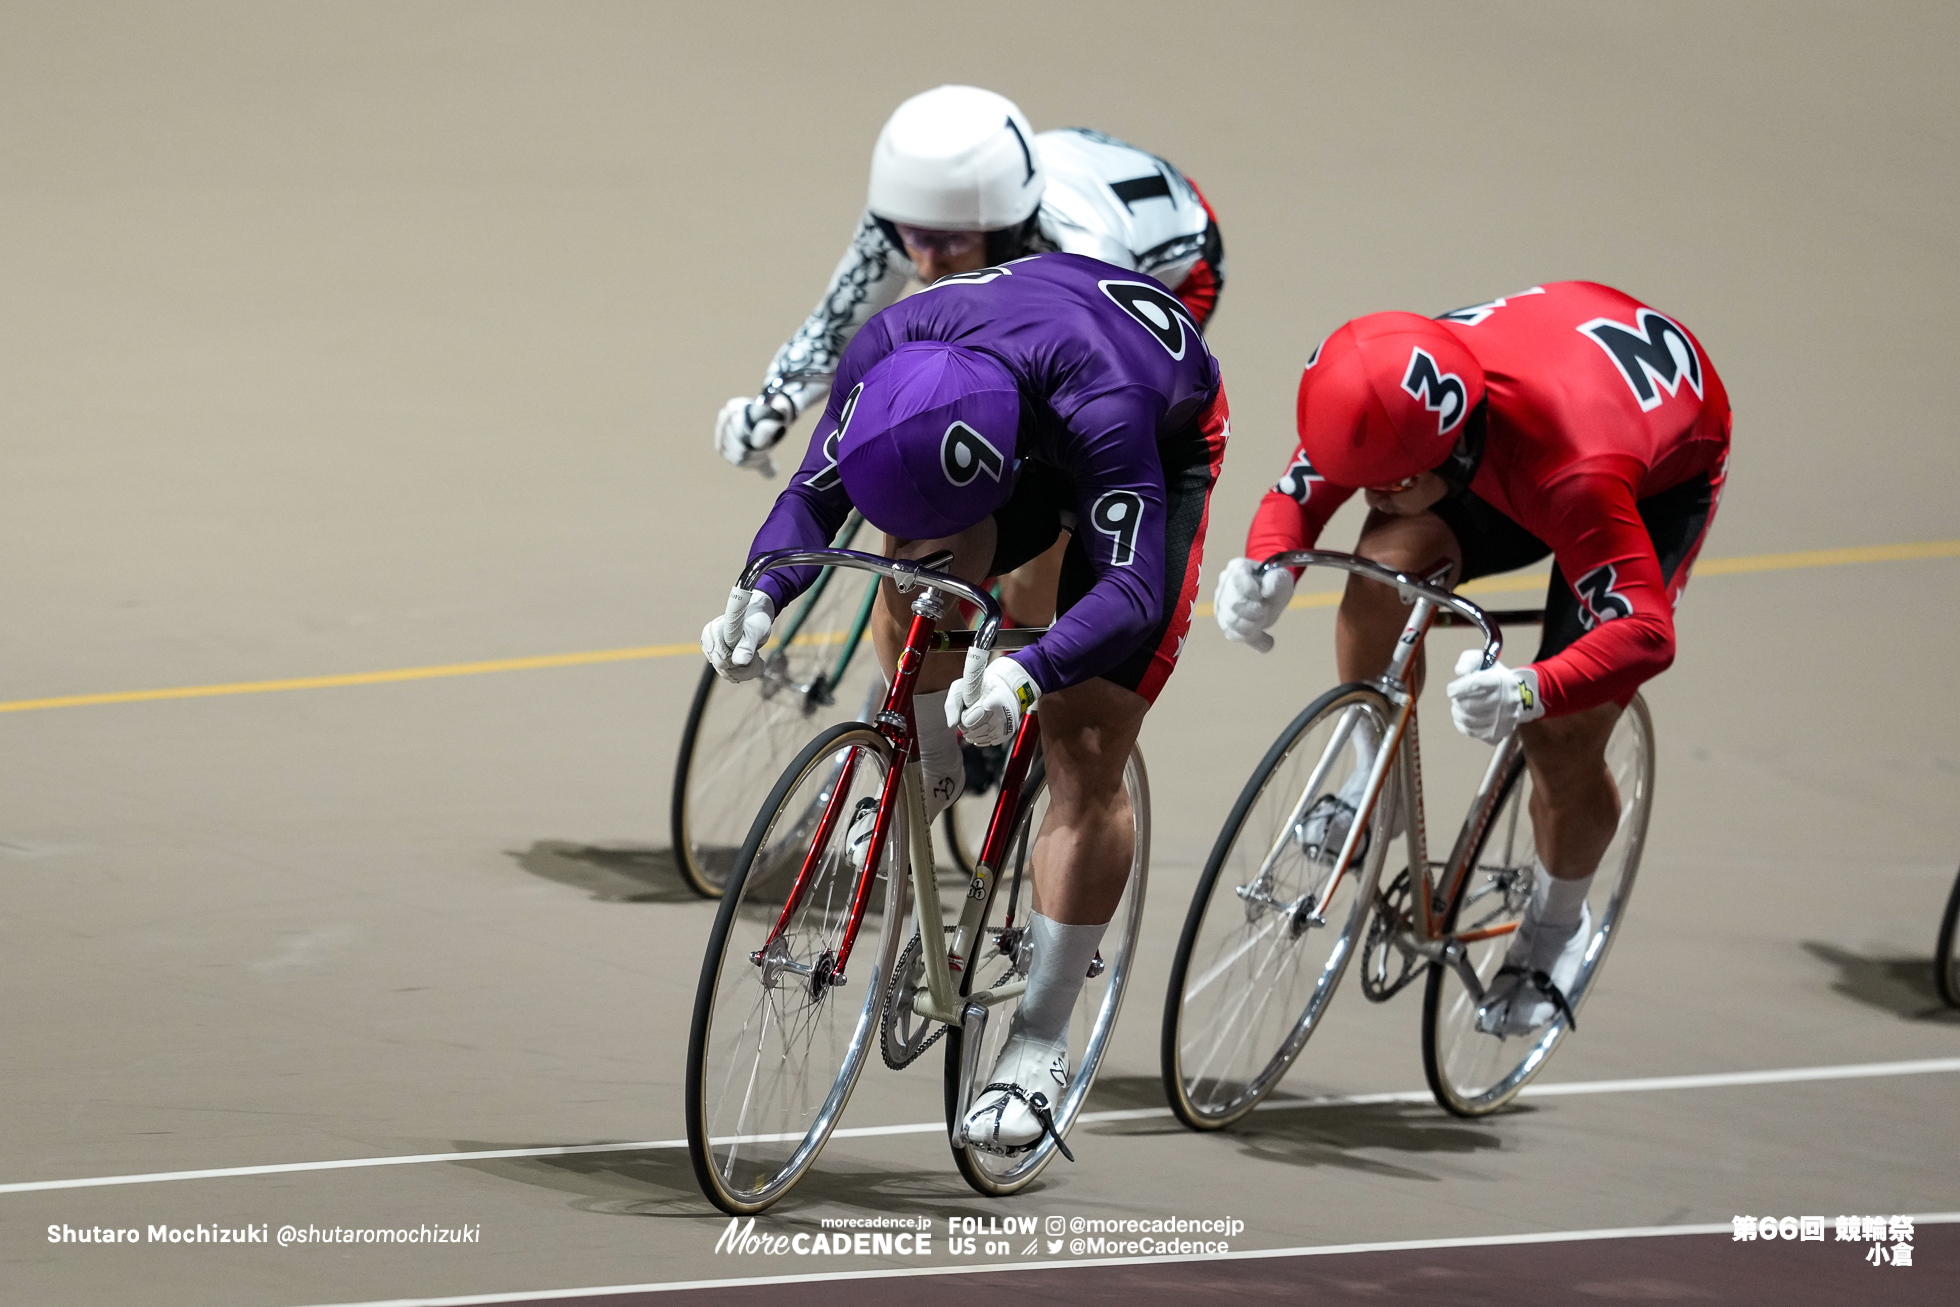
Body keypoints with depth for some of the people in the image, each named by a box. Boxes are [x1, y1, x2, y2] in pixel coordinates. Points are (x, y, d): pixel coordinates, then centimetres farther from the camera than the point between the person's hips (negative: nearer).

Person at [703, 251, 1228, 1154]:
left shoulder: (1097, 408, -46)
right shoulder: (884, 353, -33)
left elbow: (1132, 589, -48)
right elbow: (814, 494, -21)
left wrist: (1027, 672, -65)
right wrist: (762, 594, -41)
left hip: (1161, 440, -4)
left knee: (1086, 756, -12)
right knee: (915, 569, -28)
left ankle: (1040, 1041, -5)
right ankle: (930, 771, 4)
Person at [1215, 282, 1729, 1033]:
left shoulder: (1575, 474, -48)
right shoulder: (1395, 404, -31)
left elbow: (1645, 632, -48)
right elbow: (1299, 491, -14)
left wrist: (1530, 692, -65)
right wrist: (1262, 570, -37)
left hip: (1661, 468, -5)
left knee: (1562, 742, -12)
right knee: (1387, 560, -25)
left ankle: (1556, 927, 18)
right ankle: (1376, 780, -1)